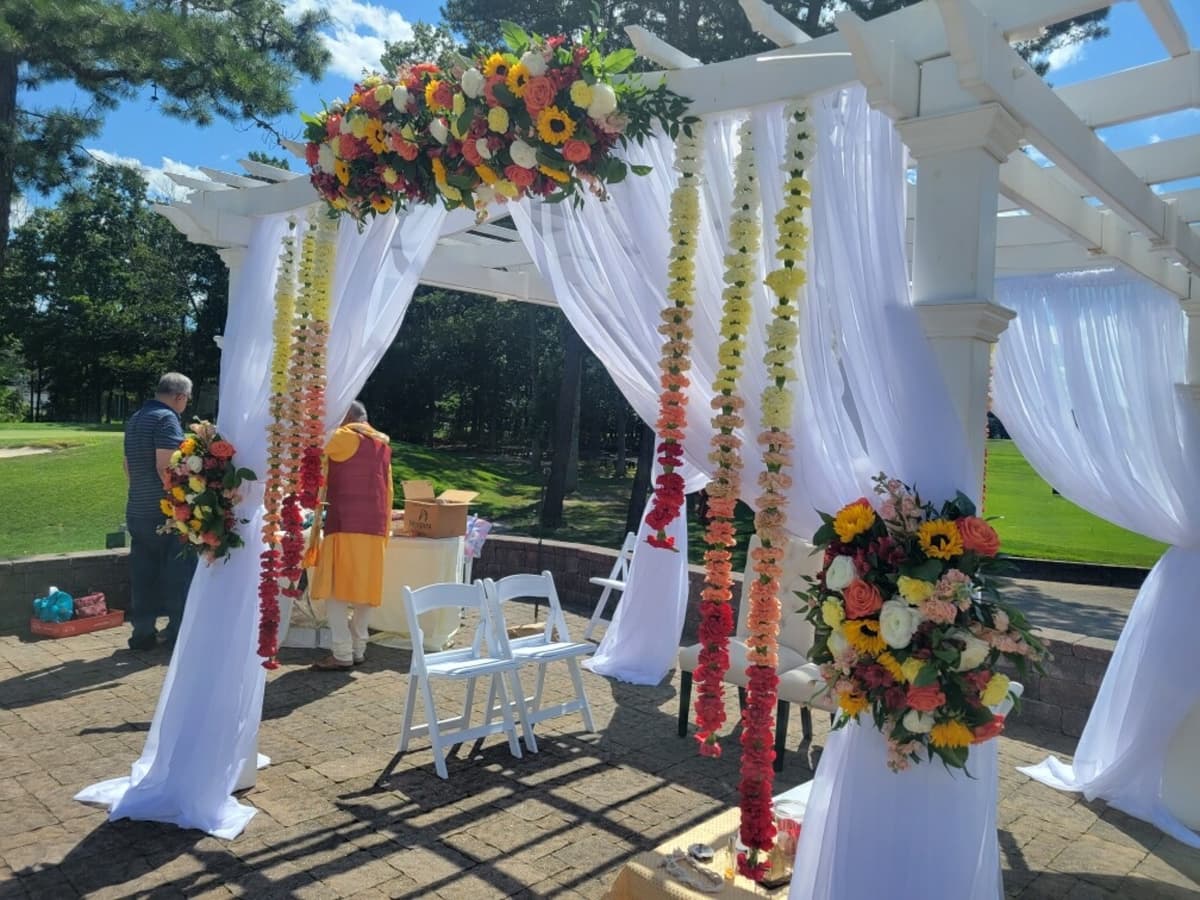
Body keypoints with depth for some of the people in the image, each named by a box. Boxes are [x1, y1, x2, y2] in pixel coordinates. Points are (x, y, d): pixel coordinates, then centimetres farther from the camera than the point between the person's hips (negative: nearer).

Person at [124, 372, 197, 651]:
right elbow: (165, 466, -21)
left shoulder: (134, 420, 15)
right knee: (178, 574, 0)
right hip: (165, 512, -8)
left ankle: (142, 632, 18)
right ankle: (177, 634, 4)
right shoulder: (167, 419, -12)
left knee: (143, 574, 12)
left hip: (136, 510, 8)